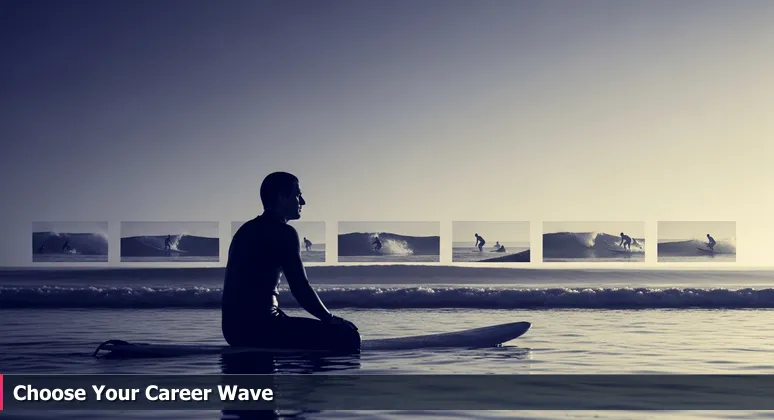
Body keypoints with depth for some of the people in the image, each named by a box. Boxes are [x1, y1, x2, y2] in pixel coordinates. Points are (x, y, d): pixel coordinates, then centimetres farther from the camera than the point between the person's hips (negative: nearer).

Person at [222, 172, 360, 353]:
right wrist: (331, 318, 2)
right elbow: (301, 289, -12)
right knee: (346, 336, -8)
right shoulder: (283, 233, -8)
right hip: (258, 326, -10)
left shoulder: (247, 229, 20)